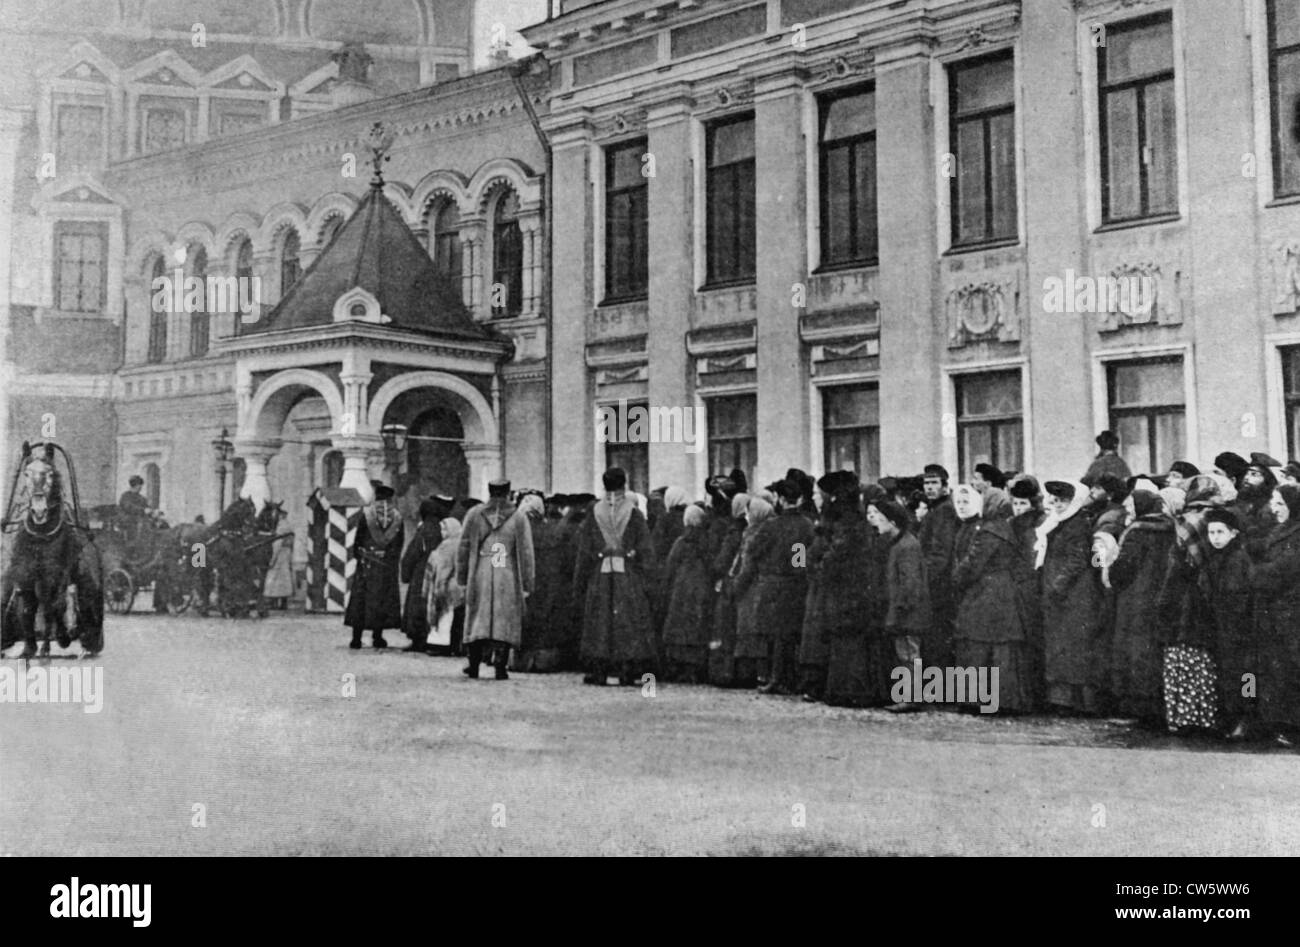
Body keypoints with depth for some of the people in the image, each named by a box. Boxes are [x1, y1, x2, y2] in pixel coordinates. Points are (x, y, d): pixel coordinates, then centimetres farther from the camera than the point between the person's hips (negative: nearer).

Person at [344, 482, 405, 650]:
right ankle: (377, 637, 6)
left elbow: (357, 540, 0)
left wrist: (357, 555, 14)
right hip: (388, 566, 2)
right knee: (385, 598, 7)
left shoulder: (367, 514, -5)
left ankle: (356, 637, 1)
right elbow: (400, 544, 5)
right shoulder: (397, 517, 1)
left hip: (367, 564, -1)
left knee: (361, 598, 3)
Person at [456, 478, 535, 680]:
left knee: (477, 619, 12)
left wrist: (462, 576, 14)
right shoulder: (519, 517, -1)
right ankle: (500, 667, 0)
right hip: (508, 579, -2)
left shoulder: (474, 515, 4)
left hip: (479, 577, 2)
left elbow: (463, 548, 6)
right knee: (505, 622, 4)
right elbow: (525, 552, -2)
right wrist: (527, 584, 2)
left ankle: (474, 664, 12)